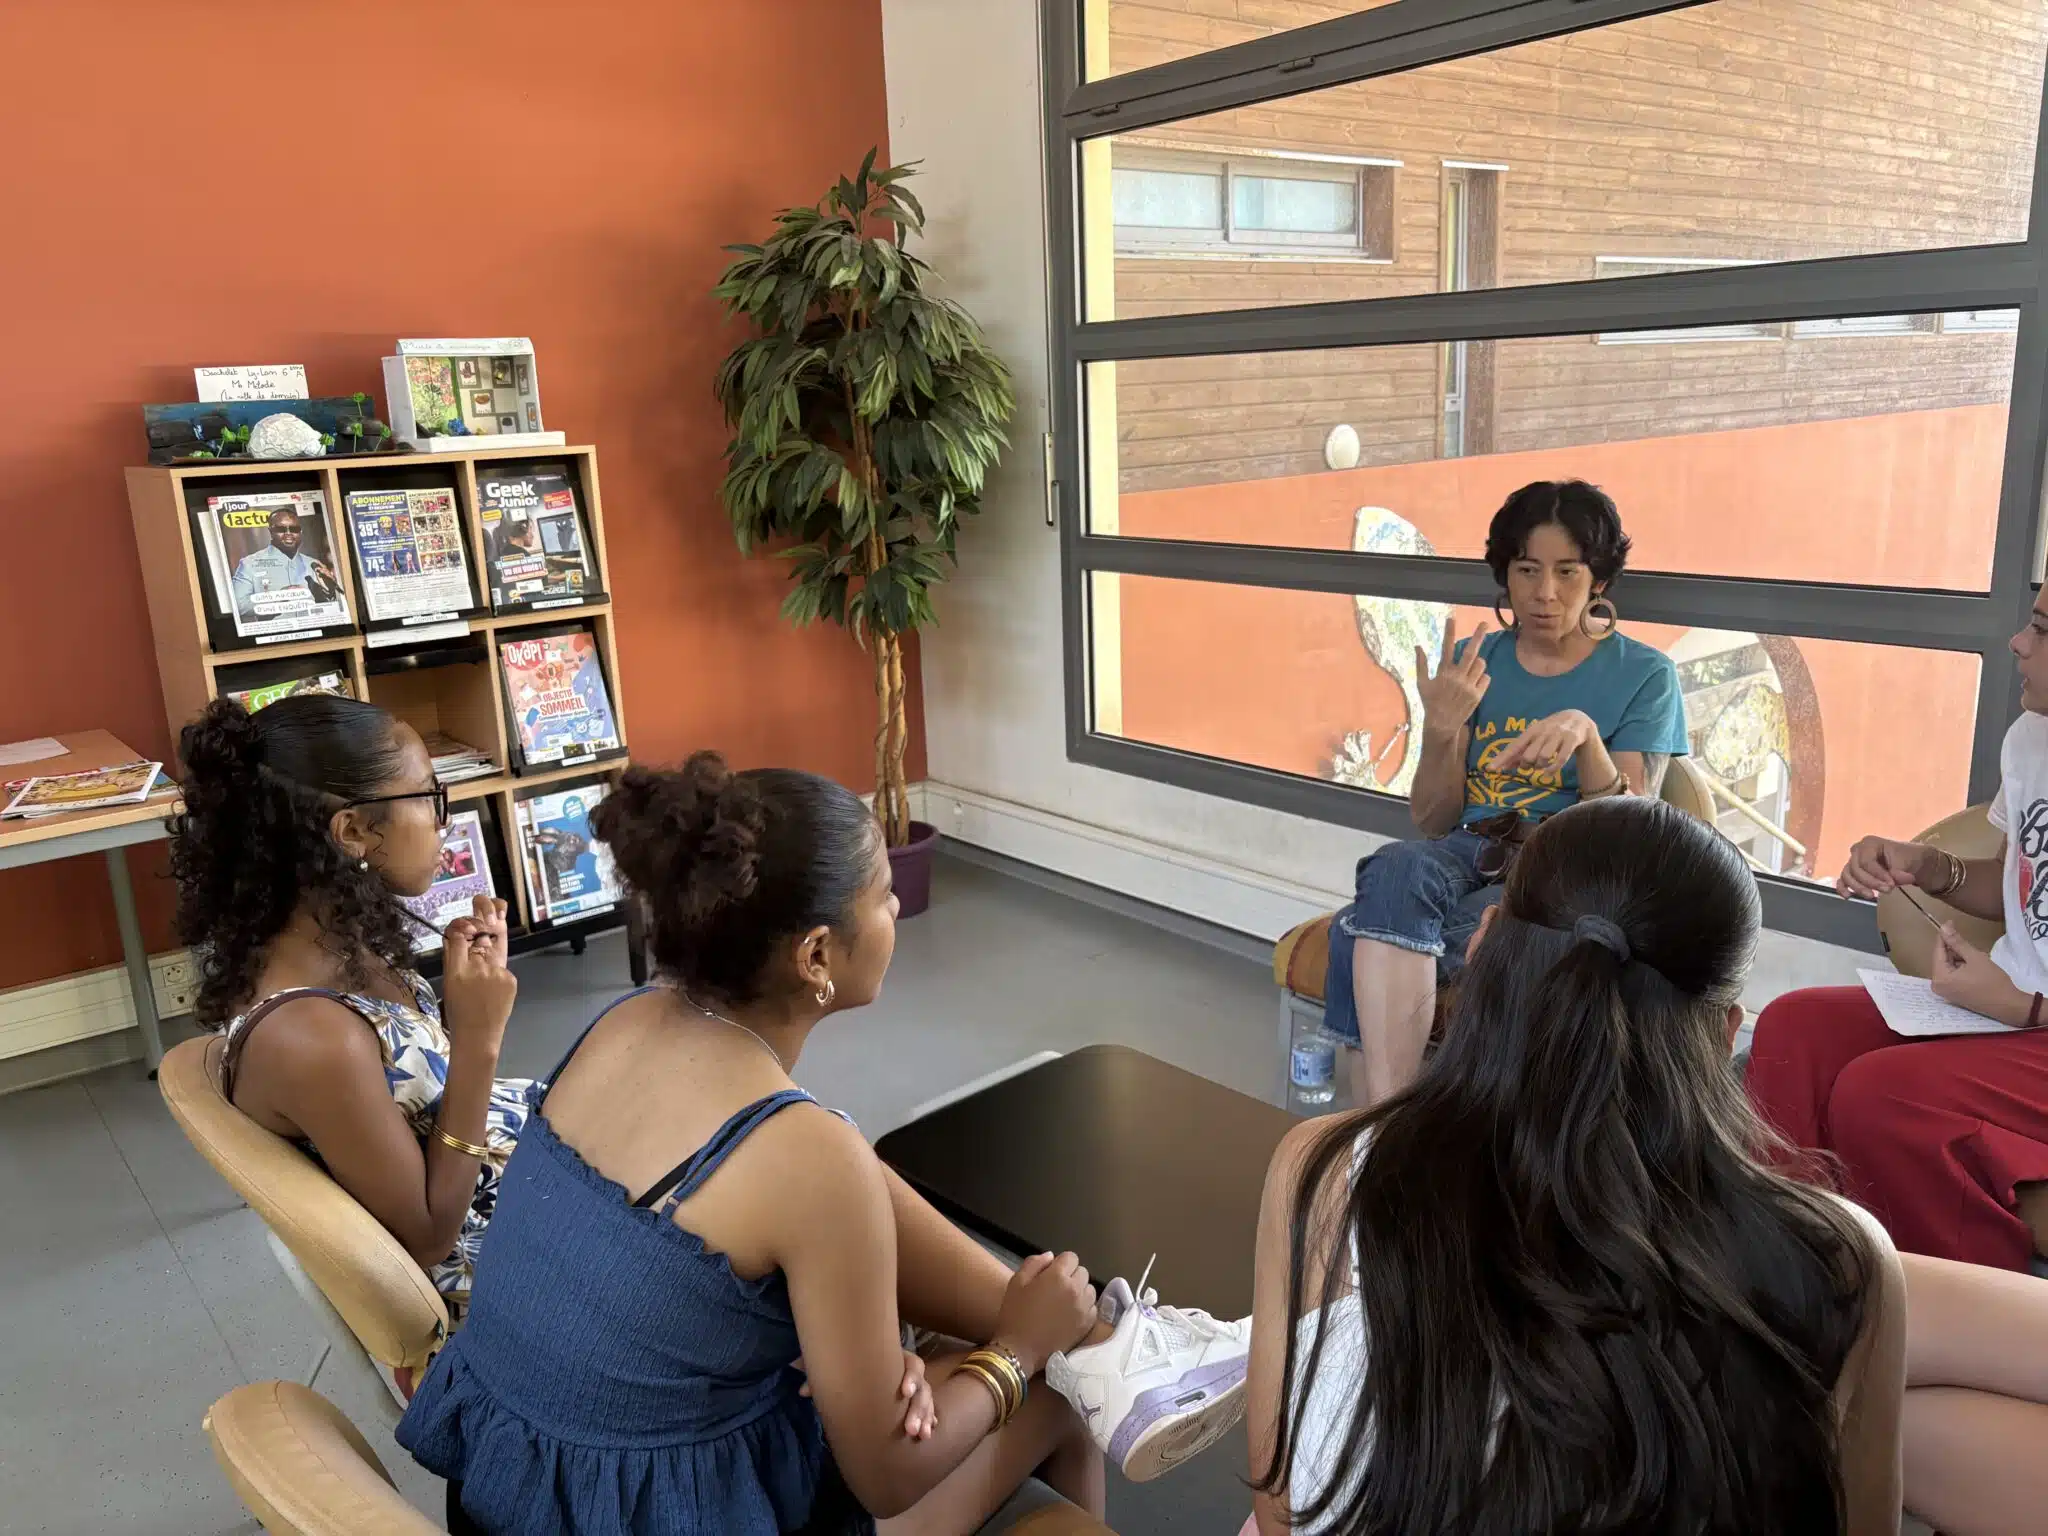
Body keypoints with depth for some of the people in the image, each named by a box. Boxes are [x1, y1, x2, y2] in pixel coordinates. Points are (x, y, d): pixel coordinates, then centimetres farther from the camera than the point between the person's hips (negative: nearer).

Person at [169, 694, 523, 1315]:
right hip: (477, 1259, -7)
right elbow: (428, 1236, -25)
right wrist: (478, 1043, -31)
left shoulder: (335, 937, -11)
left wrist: (463, 998, -12)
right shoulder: (312, 1036, -36)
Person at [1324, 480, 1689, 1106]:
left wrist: (1583, 734, -20)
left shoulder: (1645, 676, 6)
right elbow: (1433, 822, 10)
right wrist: (1442, 729, -8)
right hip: (1467, 856, 3)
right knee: (1398, 868, -36)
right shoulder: (1476, 661, 14)